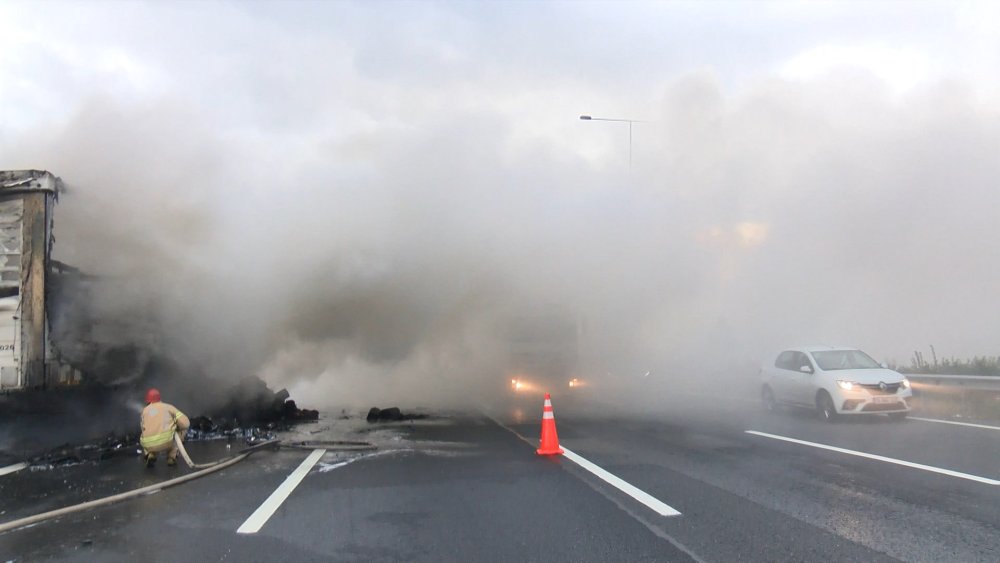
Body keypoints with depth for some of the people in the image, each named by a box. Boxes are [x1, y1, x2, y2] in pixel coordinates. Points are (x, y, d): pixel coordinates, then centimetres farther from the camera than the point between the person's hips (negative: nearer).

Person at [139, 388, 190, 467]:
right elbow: (185, 423, 3)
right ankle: (171, 457, 17)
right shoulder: (168, 407, 13)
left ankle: (150, 455, 11)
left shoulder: (145, 410, 19)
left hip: (149, 444, 3)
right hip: (166, 441, -3)